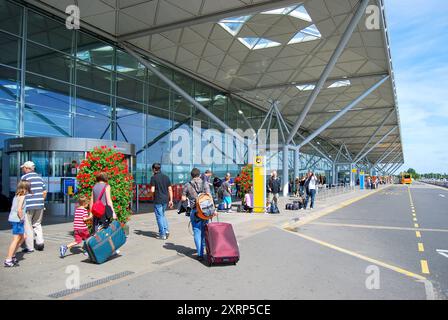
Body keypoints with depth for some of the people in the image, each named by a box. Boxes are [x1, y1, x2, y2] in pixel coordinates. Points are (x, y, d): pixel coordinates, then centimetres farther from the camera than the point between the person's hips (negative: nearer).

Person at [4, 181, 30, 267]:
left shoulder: (17, 196, 12)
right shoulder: (22, 196, -14)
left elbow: (14, 208, 13)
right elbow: (19, 209, -23)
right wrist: (21, 218, -12)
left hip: (13, 219, 9)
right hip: (17, 220, -9)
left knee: (23, 237, 19)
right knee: (16, 239, -3)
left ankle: (12, 255, 23)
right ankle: (8, 260, 0)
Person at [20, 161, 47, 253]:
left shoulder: (24, 177, -6)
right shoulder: (39, 177, 11)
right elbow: (45, 191, 10)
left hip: (28, 205, -5)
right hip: (40, 205, 5)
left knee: (28, 226, 6)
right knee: (37, 224, 19)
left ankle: (29, 247, 10)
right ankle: (40, 241, 6)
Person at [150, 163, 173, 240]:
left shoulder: (153, 177, -9)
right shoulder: (166, 177, 7)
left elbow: (152, 190, -15)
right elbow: (170, 189, 6)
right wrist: (171, 200, 10)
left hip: (158, 200, -5)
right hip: (165, 199, 5)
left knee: (159, 216, 3)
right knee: (163, 214, 23)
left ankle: (162, 235, 6)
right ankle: (166, 230, 10)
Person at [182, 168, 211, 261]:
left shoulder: (187, 185, 1)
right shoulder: (205, 184, 2)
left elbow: (183, 198, 4)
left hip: (194, 211, -2)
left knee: (197, 232, 3)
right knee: (204, 231, 20)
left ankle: (200, 254, 1)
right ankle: (204, 248, 33)